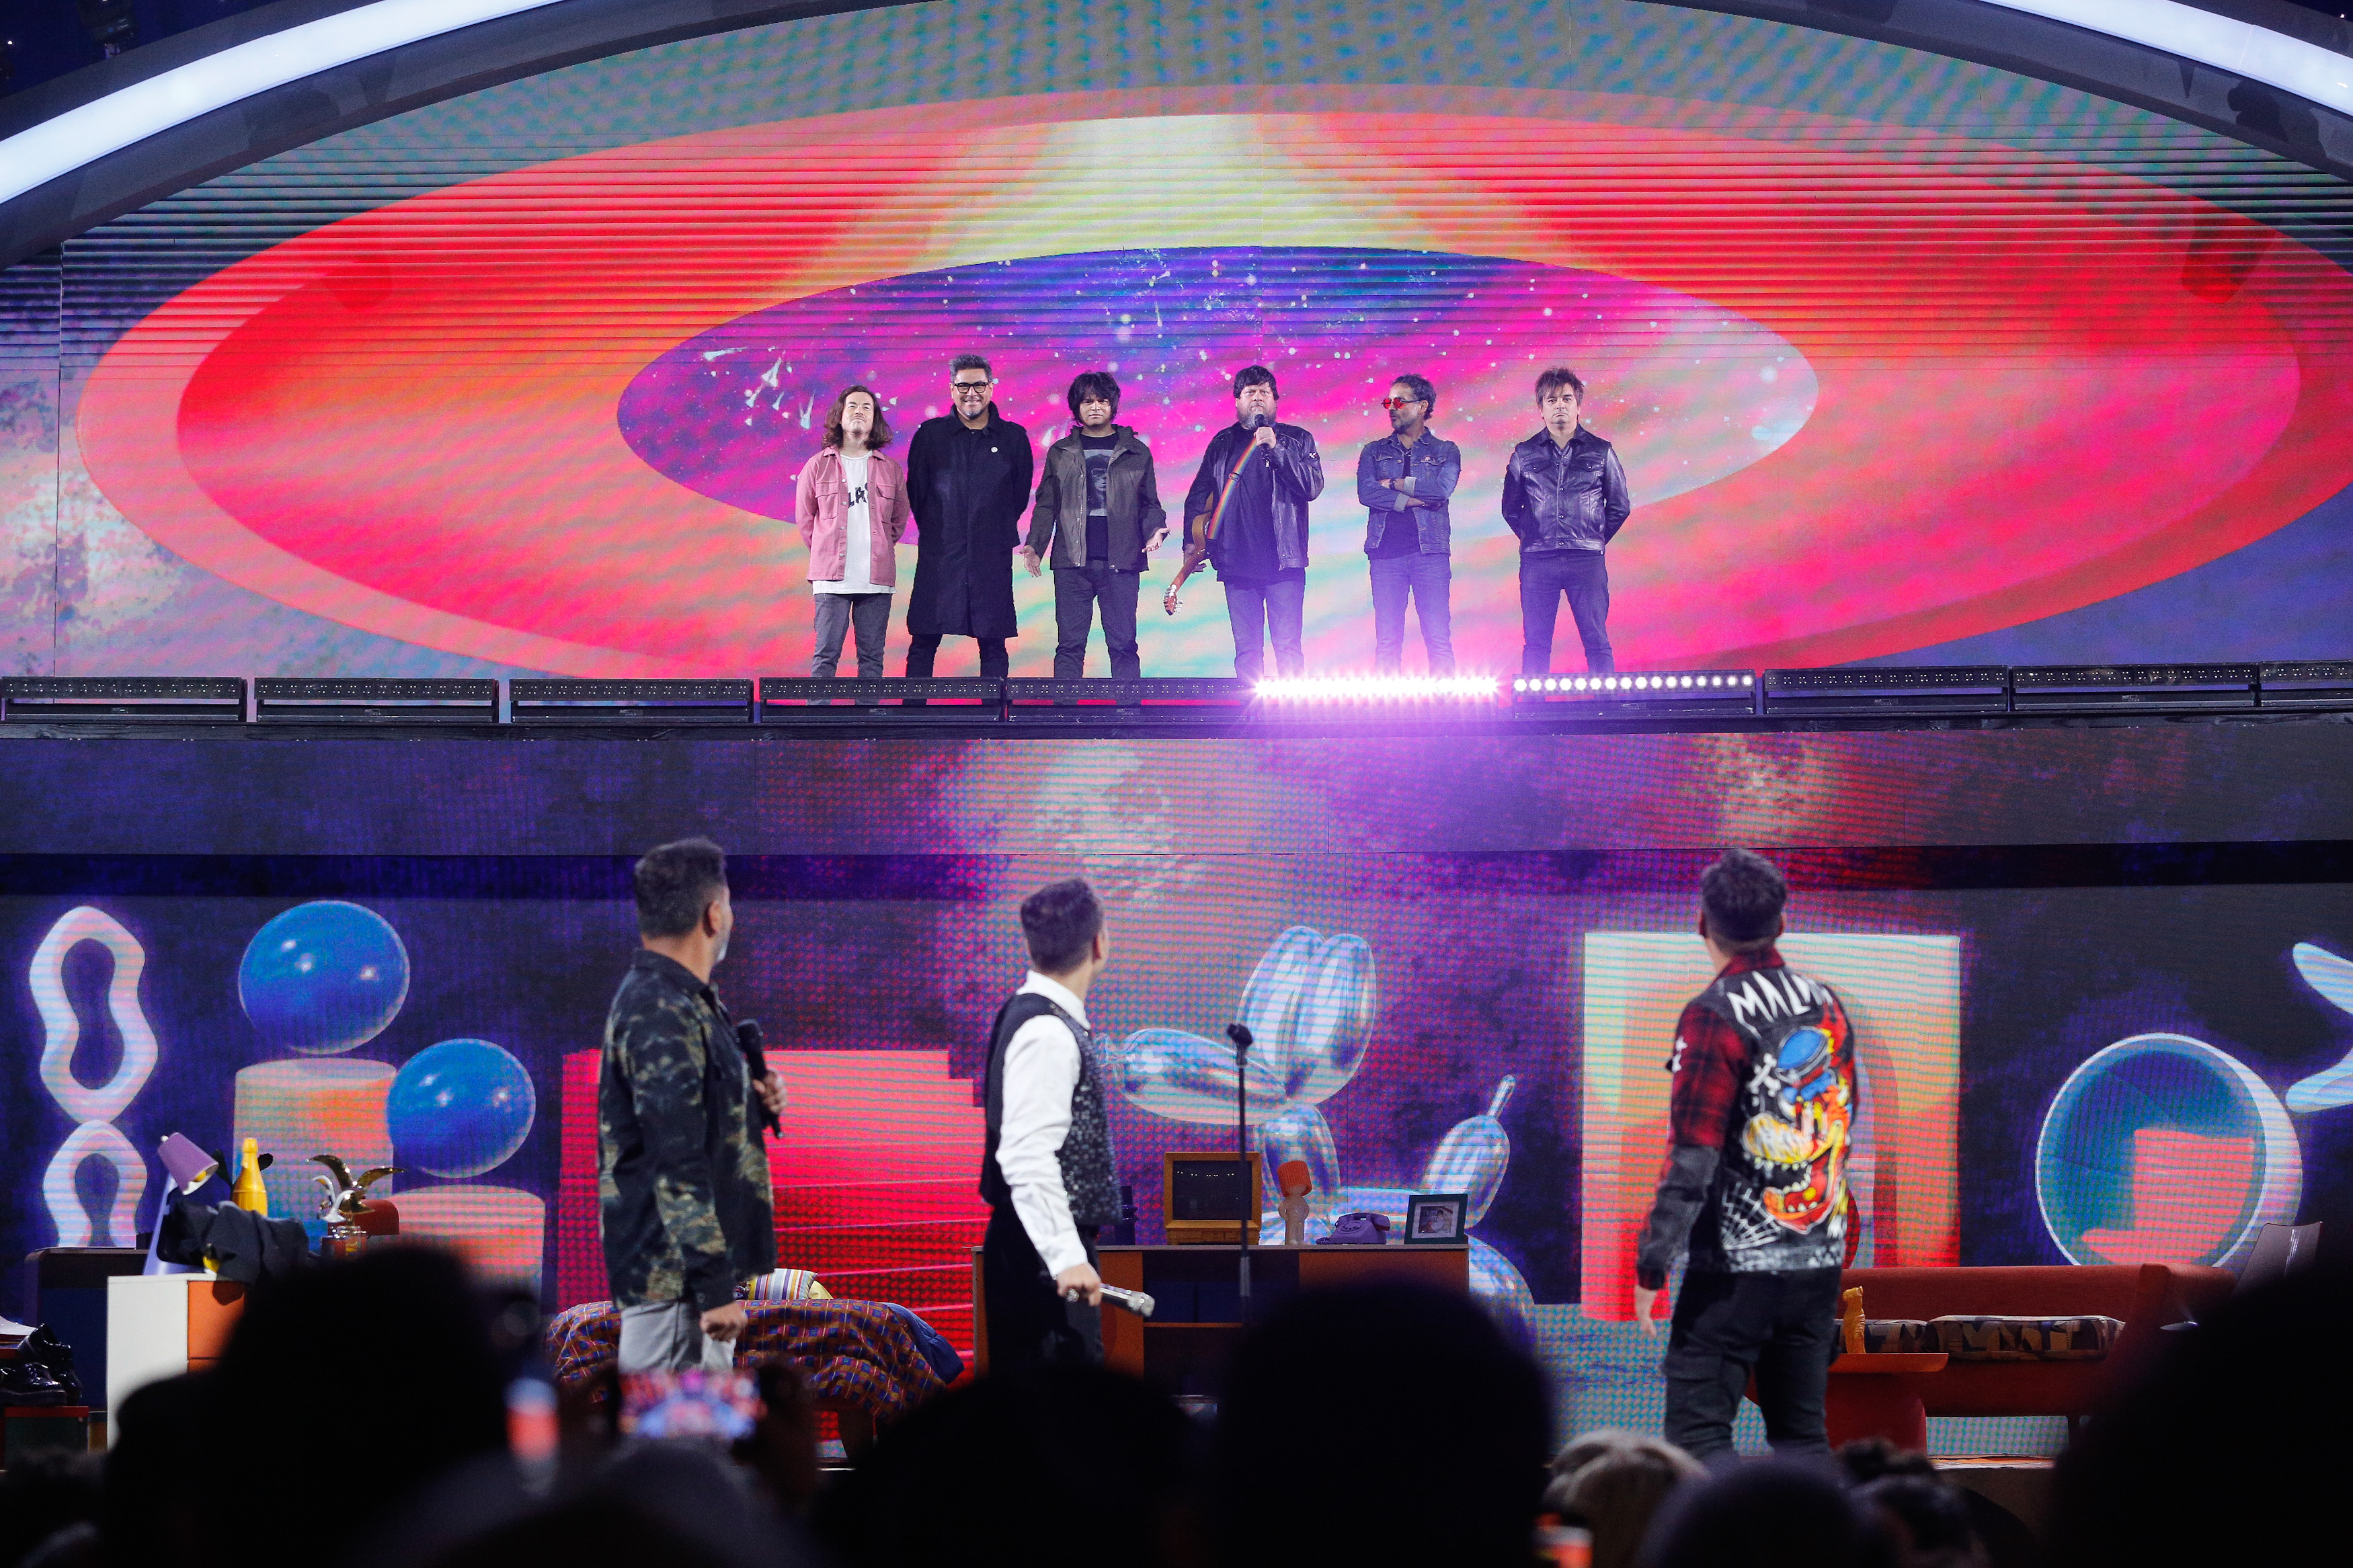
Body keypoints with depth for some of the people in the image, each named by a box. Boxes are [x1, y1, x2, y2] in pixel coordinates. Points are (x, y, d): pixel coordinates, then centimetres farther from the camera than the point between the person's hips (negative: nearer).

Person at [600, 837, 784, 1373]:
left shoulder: (686, 1005, 15)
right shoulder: (662, 1016, -17)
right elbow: (677, 1165, -22)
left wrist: (753, 1102, 8)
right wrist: (714, 1286, -23)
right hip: (672, 1272, -10)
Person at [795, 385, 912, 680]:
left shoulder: (891, 470, 10)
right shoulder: (818, 466, 5)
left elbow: (899, 520, 20)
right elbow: (805, 518, 13)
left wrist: (879, 548, 13)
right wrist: (827, 552, 11)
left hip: (876, 577, 2)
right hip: (832, 578, -2)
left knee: (872, 656, 2)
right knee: (827, 654, -6)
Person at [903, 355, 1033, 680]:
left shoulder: (1013, 438, 6)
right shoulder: (930, 434, 5)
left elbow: (1020, 495, 14)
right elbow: (915, 491, 10)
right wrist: (935, 532, 11)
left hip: (992, 556, 0)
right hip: (938, 556, 0)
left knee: (993, 646, 1)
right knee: (923, 642, -3)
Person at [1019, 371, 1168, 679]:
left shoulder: (1137, 453, 12)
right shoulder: (1060, 453, 14)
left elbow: (1149, 504, 14)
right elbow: (1047, 505, 14)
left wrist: (1155, 530, -7)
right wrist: (1034, 545, 0)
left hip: (1120, 561, -1)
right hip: (1072, 563, 1)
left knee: (1123, 644, -2)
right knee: (1070, 645, -2)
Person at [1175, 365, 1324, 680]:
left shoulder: (1297, 440, 8)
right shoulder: (1223, 444, 16)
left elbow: (1312, 486, -7)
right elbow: (1198, 496, 21)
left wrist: (1275, 448, -12)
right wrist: (1192, 540, 10)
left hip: (1283, 561, -3)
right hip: (1237, 563, 3)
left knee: (1288, 647, -8)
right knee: (1246, 649, 2)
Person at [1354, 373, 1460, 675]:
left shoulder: (1445, 452, 11)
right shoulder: (1374, 452, 15)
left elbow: (1442, 489, -9)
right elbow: (1366, 493, -3)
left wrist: (1395, 484, -3)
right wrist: (1415, 498, -9)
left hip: (1429, 551, -1)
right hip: (1386, 553, 1)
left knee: (1439, 638, -5)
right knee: (1386, 643, -2)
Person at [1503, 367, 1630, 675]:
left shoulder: (1600, 451, 8)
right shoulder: (1524, 454, 10)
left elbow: (1620, 506, 14)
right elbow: (1510, 507, 18)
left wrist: (1596, 540, 8)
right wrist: (1531, 537, 10)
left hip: (1586, 559, -1)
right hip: (1537, 560, 1)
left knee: (1596, 642, -5)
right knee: (1535, 644, 0)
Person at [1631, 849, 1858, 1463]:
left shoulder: (1715, 1016, -13)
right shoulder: (1828, 1008, 8)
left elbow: (1693, 1159, -17)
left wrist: (1650, 1267, -12)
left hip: (1736, 1267, -7)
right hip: (1820, 1262, 7)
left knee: (1698, 1436, -5)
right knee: (1802, 1437, 11)